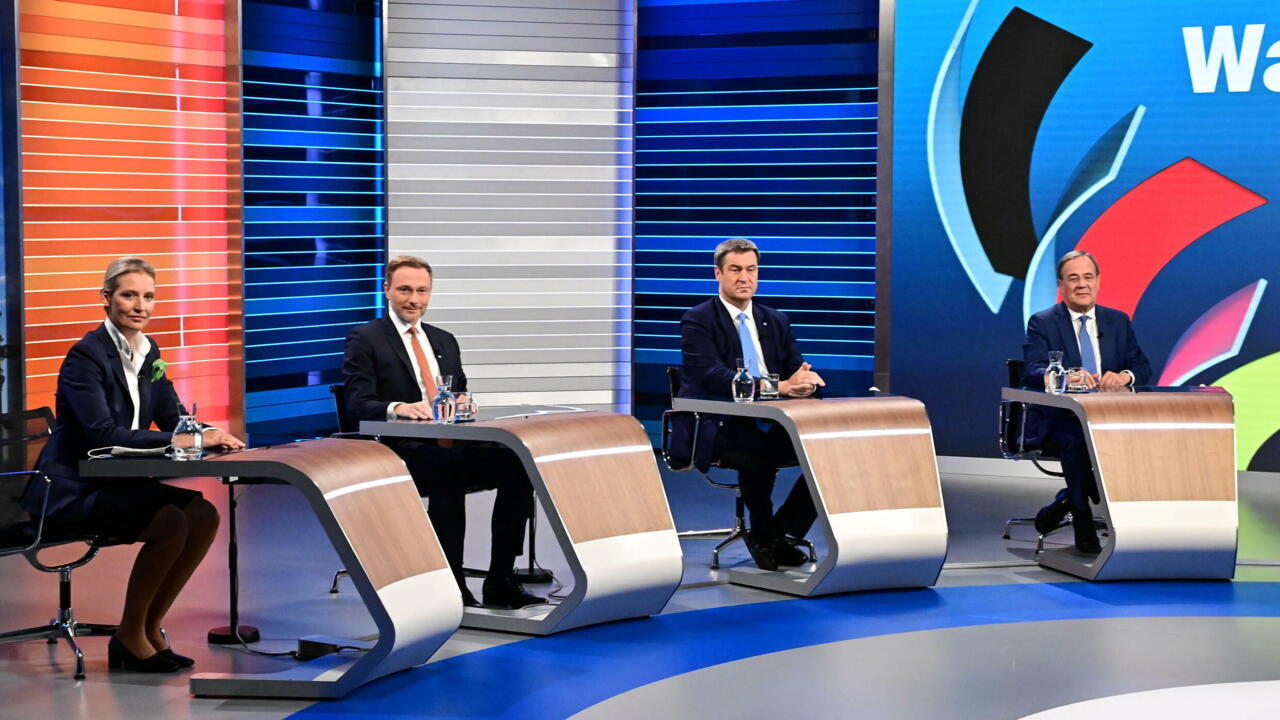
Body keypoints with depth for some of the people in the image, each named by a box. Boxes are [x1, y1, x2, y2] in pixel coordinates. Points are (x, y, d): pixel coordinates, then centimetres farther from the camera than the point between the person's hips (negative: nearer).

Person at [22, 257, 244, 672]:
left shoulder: (148, 352, 9)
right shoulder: (86, 356, -17)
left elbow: (174, 417, 11)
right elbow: (102, 434, -27)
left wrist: (209, 435, -12)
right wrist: (181, 441, -30)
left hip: (116, 481, 8)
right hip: (71, 491, -8)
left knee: (205, 516, -10)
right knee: (171, 523, -25)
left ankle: (150, 628, 1)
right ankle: (130, 636, -8)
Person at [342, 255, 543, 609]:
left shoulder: (444, 341, 23)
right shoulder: (365, 339, 5)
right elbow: (358, 405, -5)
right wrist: (396, 408, -25)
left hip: (452, 448, 6)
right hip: (401, 452, -6)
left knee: (517, 463, -21)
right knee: (447, 467, -38)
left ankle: (500, 582, -17)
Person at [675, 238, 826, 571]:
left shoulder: (776, 321, 17)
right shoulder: (697, 321, -3)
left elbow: (798, 370, 8)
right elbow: (715, 377, -18)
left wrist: (806, 381, -20)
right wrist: (780, 387, -29)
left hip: (770, 426, 6)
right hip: (718, 429, -6)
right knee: (759, 451, -38)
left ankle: (781, 532, -4)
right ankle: (763, 535, -11)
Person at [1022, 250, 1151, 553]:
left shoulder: (1119, 321, 15)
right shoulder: (1042, 323, 2)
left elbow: (1143, 368, 9)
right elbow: (1033, 371, -12)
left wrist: (1125, 376, -17)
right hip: (1058, 418, -4)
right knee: (1076, 438, -37)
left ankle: (1067, 500, -10)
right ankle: (1083, 525, -21)